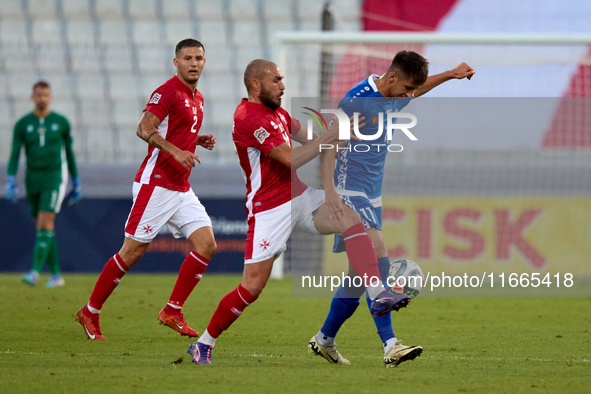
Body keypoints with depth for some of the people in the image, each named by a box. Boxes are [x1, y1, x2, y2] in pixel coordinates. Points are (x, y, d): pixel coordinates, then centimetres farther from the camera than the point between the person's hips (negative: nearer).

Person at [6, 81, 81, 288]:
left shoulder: (61, 122, 0)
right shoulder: (22, 124, 2)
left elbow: (69, 152, 10)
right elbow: (14, 155, -4)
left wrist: (76, 182, 13)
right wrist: (10, 181, -19)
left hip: (55, 178, -3)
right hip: (33, 180, 3)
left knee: (45, 224, -18)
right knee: (43, 228, 7)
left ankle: (35, 272, -24)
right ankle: (56, 275, 20)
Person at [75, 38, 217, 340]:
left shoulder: (197, 99, 16)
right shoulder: (167, 92, -12)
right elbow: (144, 129, -22)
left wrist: (199, 140, 8)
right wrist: (176, 151, -33)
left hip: (181, 188, 8)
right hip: (156, 184, -8)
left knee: (206, 245, -5)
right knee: (133, 250, -4)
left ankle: (172, 312, 1)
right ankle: (90, 312, 9)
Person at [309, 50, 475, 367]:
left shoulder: (396, 98, 9)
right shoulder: (357, 100, -17)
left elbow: (417, 90, 34)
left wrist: (451, 74, 27)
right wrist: (330, 192, -24)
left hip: (373, 195, 9)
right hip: (350, 193, -9)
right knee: (379, 256, -23)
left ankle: (323, 340, 23)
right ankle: (390, 346, -28)